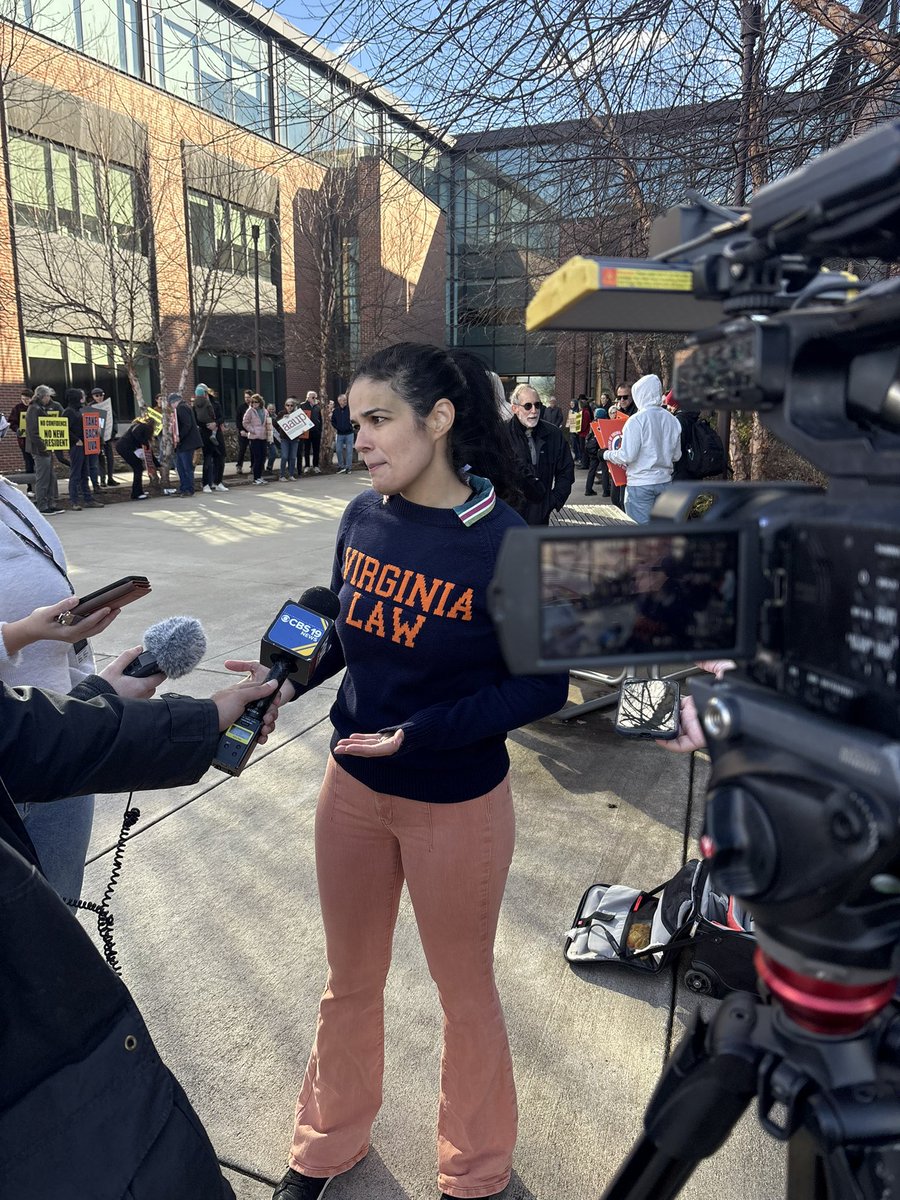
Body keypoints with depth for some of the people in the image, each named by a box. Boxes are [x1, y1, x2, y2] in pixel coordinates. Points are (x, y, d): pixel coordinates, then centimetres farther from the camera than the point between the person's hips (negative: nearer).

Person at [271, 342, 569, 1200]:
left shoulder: (504, 542, -21)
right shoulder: (364, 517, -6)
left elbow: (542, 685, -17)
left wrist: (419, 732, -25)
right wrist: (287, 674, -11)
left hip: (456, 807, -4)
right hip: (352, 787, 5)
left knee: (464, 993, 20)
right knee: (349, 982, 24)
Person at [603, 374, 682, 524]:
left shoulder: (637, 420, -13)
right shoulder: (672, 420, 3)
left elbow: (627, 456, -16)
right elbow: (676, 455, 9)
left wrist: (607, 454, 0)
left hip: (640, 484, -6)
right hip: (665, 481, 6)